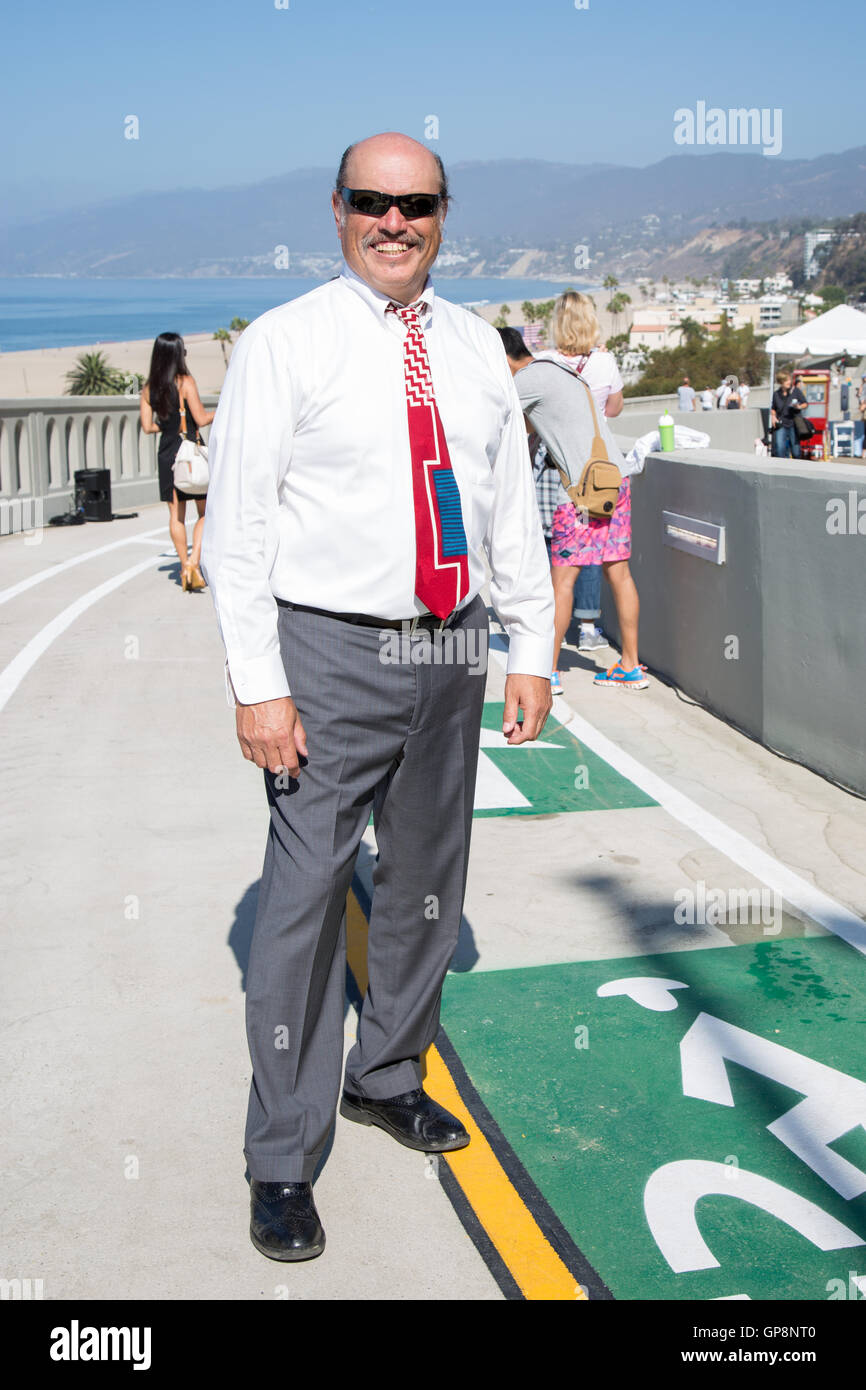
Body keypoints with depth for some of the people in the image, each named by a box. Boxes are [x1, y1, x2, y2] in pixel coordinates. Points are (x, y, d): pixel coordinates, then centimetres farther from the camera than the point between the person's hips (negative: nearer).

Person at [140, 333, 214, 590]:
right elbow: (201, 419, -12)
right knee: (206, 511, 4)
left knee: (176, 514, 9)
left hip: (166, 453, 5)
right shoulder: (186, 381, -10)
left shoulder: (148, 388, 5)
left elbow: (147, 426, 6)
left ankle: (185, 568, 12)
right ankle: (194, 560, -11)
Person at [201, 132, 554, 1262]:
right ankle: (283, 1160, 13)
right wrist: (257, 685, -15)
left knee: (427, 882, 17)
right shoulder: (284, 343, -6)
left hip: (450, 651, 6)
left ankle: (386, 1076, 39)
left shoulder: (476, 347, 9)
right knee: (305, 895, -4)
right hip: (332, 655, -5)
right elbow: (236, 524, -9)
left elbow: (513, 505, 12)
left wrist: (532, 649, 8)